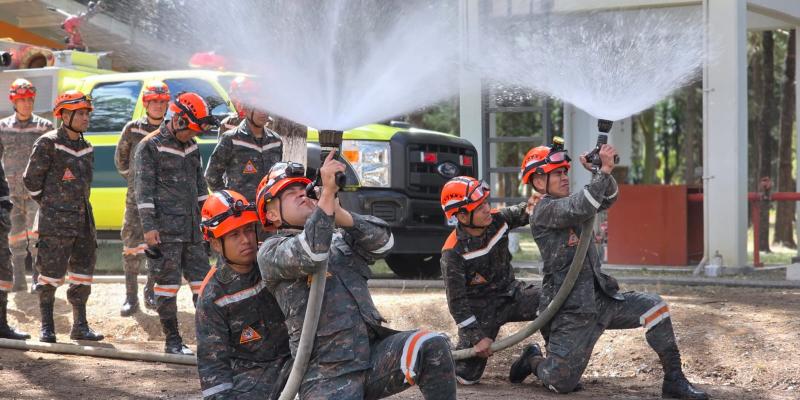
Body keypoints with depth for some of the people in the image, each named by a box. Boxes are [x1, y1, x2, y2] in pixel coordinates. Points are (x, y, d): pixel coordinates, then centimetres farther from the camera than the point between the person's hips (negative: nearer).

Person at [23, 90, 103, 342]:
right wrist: (50, 205, 1)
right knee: (50, 274, -3)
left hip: (83, 218, 7)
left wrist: (78, 205, 15)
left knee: (83, 273, 8)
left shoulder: (86, 148, 12)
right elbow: (31, 179, -6)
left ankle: (80, 326, 16)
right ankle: (47, 327, 6)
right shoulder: (48, 144, -9)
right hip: (55, 222, -7)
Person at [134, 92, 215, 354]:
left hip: (192, 228, 7)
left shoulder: (191, 146, 15)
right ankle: (172, 340, 4)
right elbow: (143, 188, -10)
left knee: (202, 279, 5)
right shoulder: (150, 147, -7)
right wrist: (148, 226, -16)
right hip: (165, 229, -7)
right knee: (168, 282, -2)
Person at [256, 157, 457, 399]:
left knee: (432, 347, -22)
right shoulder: (271, 252, 5)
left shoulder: (339, 239, 23)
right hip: (327, 373, -5)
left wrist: (339, 214, -12)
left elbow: (382, 243, 3)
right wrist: (327, 194, -20)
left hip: (373, 352, 5)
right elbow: (308, 256, -17)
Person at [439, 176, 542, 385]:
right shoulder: (453, 252, -22)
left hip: (510, 292, 4)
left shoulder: (497, 219, -10)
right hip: (480, 308, -4)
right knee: (467, 375, -9)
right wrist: (477, 337, -19)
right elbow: (456, 300, -18)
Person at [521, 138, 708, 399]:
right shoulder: (544, 210, -12)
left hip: (600, 299, 8)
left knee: (653, 306, -6)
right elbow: (581, 208, -29)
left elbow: (607, 199, 8)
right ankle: (534, 360, 26)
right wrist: (603, 171, -29)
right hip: (570, 312, -8)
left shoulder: (566, 204, 15)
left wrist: (599, 171, -10)